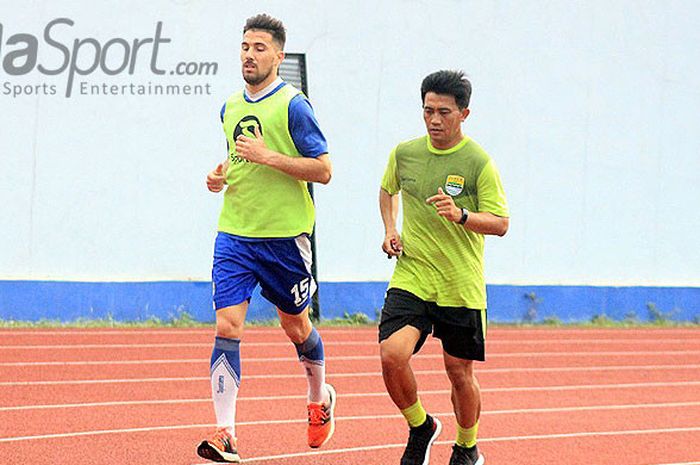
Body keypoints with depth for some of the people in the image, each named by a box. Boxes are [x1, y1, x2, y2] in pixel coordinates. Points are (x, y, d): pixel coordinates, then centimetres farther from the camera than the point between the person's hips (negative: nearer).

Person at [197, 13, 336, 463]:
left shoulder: (293, 105, -8)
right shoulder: (231, 107, 11)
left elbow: (323, 170, -12)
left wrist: (268, 157, -20)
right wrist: (220, 176, 5)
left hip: (285, 236, -4)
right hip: (235, 235, 4)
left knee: (296, 325, 13)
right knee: (227, 326, -10)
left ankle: (320, 397, 42)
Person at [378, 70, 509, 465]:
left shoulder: (478, 162, -8)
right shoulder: (404, 154, 3)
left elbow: (501, 223, -8)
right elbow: (388, 190, 25)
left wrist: (461, 216, -25)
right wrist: (390, 229, 9)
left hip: (461, 284, -2)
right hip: (411, 275, 2)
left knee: (460, 371, 6)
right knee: (392, 354, -18)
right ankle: (420, 427, 8)